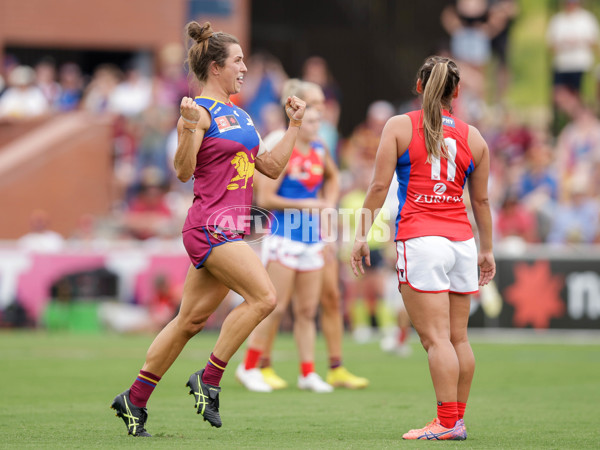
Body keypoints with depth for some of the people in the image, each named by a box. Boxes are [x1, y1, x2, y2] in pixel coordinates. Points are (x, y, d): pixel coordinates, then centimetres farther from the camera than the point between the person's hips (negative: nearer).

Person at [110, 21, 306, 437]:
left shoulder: (238, 114, 18)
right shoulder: (199, 111, -8)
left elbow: (272, 167, 20)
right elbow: (184, 171, -15)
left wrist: (295, 124, 19)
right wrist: (189, 128, -29)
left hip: (231, 230, 9)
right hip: (210, 226, -8)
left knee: (191, 319, 8)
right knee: (264, 296, -19)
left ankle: (135, 399, 15)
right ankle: (209, 380, -10)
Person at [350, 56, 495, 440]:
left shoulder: (399, 126, 3)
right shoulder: (473, 137, 12)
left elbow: (379, 185, -2)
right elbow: (481, 199, 16)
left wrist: (363, 234, 3)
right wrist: (487, 250, 24)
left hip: (420, 239, -4)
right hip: (462, 240, 4)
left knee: (436, 337, -8)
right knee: (458, 337, 10)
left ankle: (448, 422, -13)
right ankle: (457, 419, 13)